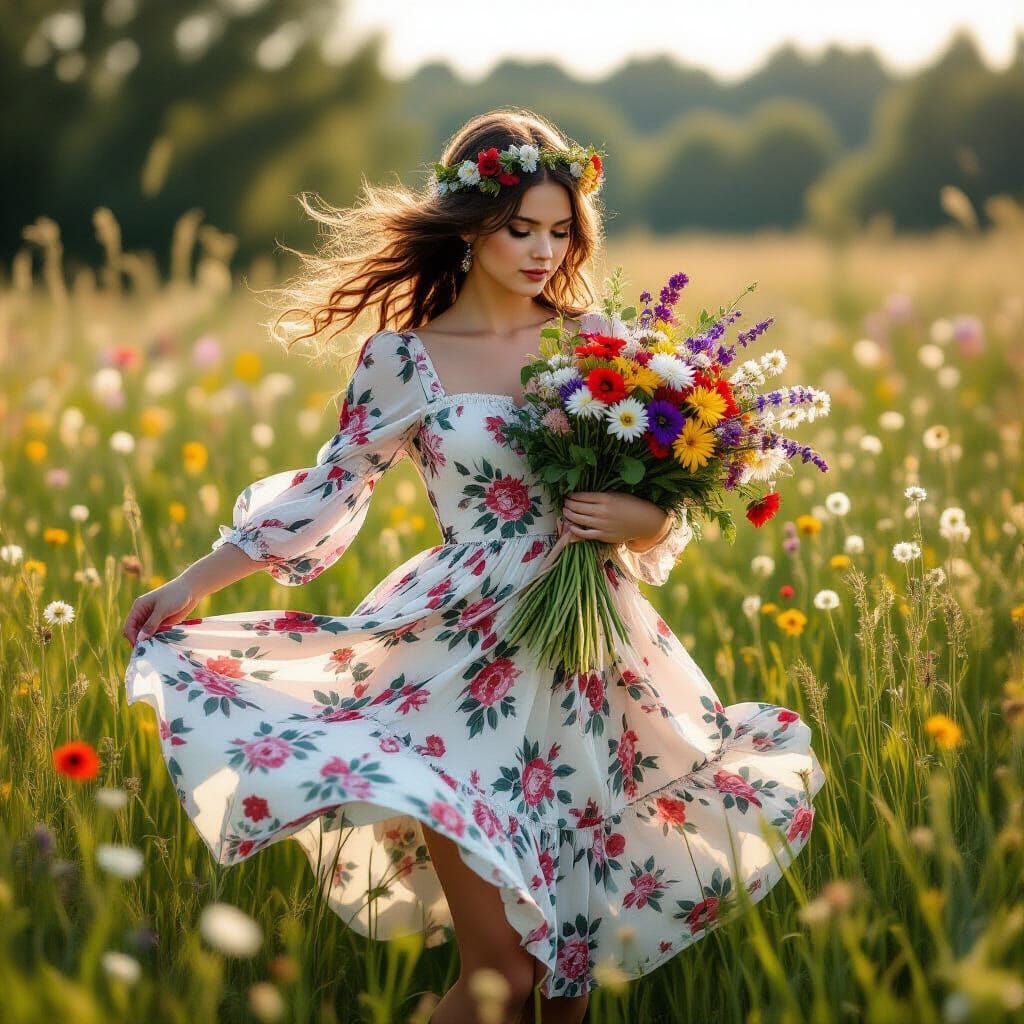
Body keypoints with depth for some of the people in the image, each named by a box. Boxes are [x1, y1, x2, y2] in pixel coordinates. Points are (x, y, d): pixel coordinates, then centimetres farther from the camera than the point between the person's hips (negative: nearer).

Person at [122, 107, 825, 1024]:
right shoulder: (403, 356, -1)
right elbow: (333, 491, 6)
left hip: (599, 665, 3)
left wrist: (639, 519, -12)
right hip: (477, 676, -3)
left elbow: (661, 506, 11)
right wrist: (194, 583, 4)